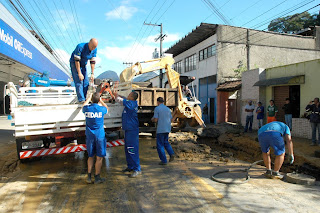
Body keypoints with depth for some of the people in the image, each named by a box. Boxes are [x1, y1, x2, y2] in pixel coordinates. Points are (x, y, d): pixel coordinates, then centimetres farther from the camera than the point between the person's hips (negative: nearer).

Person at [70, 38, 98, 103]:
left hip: (83, 65, 6)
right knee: (79, 82, -12)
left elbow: (92, 61, -5)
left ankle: (85, 98, 13)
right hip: (74, 64, -6)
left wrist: (92, 73, -8)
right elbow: (76, 61, -27)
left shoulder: (94, 49, -11)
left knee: (86, 82, 2)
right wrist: (79, 73, -27)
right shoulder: (80, 47, -29)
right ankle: (81, 99, -7)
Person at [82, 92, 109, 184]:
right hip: (99, 136, -3)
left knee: (90, 156, 16)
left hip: (89, 135, 3)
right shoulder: (101, 109, -10)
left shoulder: (87, 109, -5)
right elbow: (106, 108, 16)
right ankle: (97, 177, 13)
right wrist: (100, 100, 28)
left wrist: (89, 98, 34)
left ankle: (89, 177, 20)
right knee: (99, 157, 6)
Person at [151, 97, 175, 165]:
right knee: (165, 142, 23)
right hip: (167, 129, 6)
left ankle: (164, 160, 5)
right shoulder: (168, 109, 10)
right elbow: (170, 119, 12)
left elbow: (155, 120, -13)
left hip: (160, 129, -6)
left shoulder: (157, 108, -8)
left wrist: (152, 119, 9)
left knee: (160, 145, 4)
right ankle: (171, 153, 3)